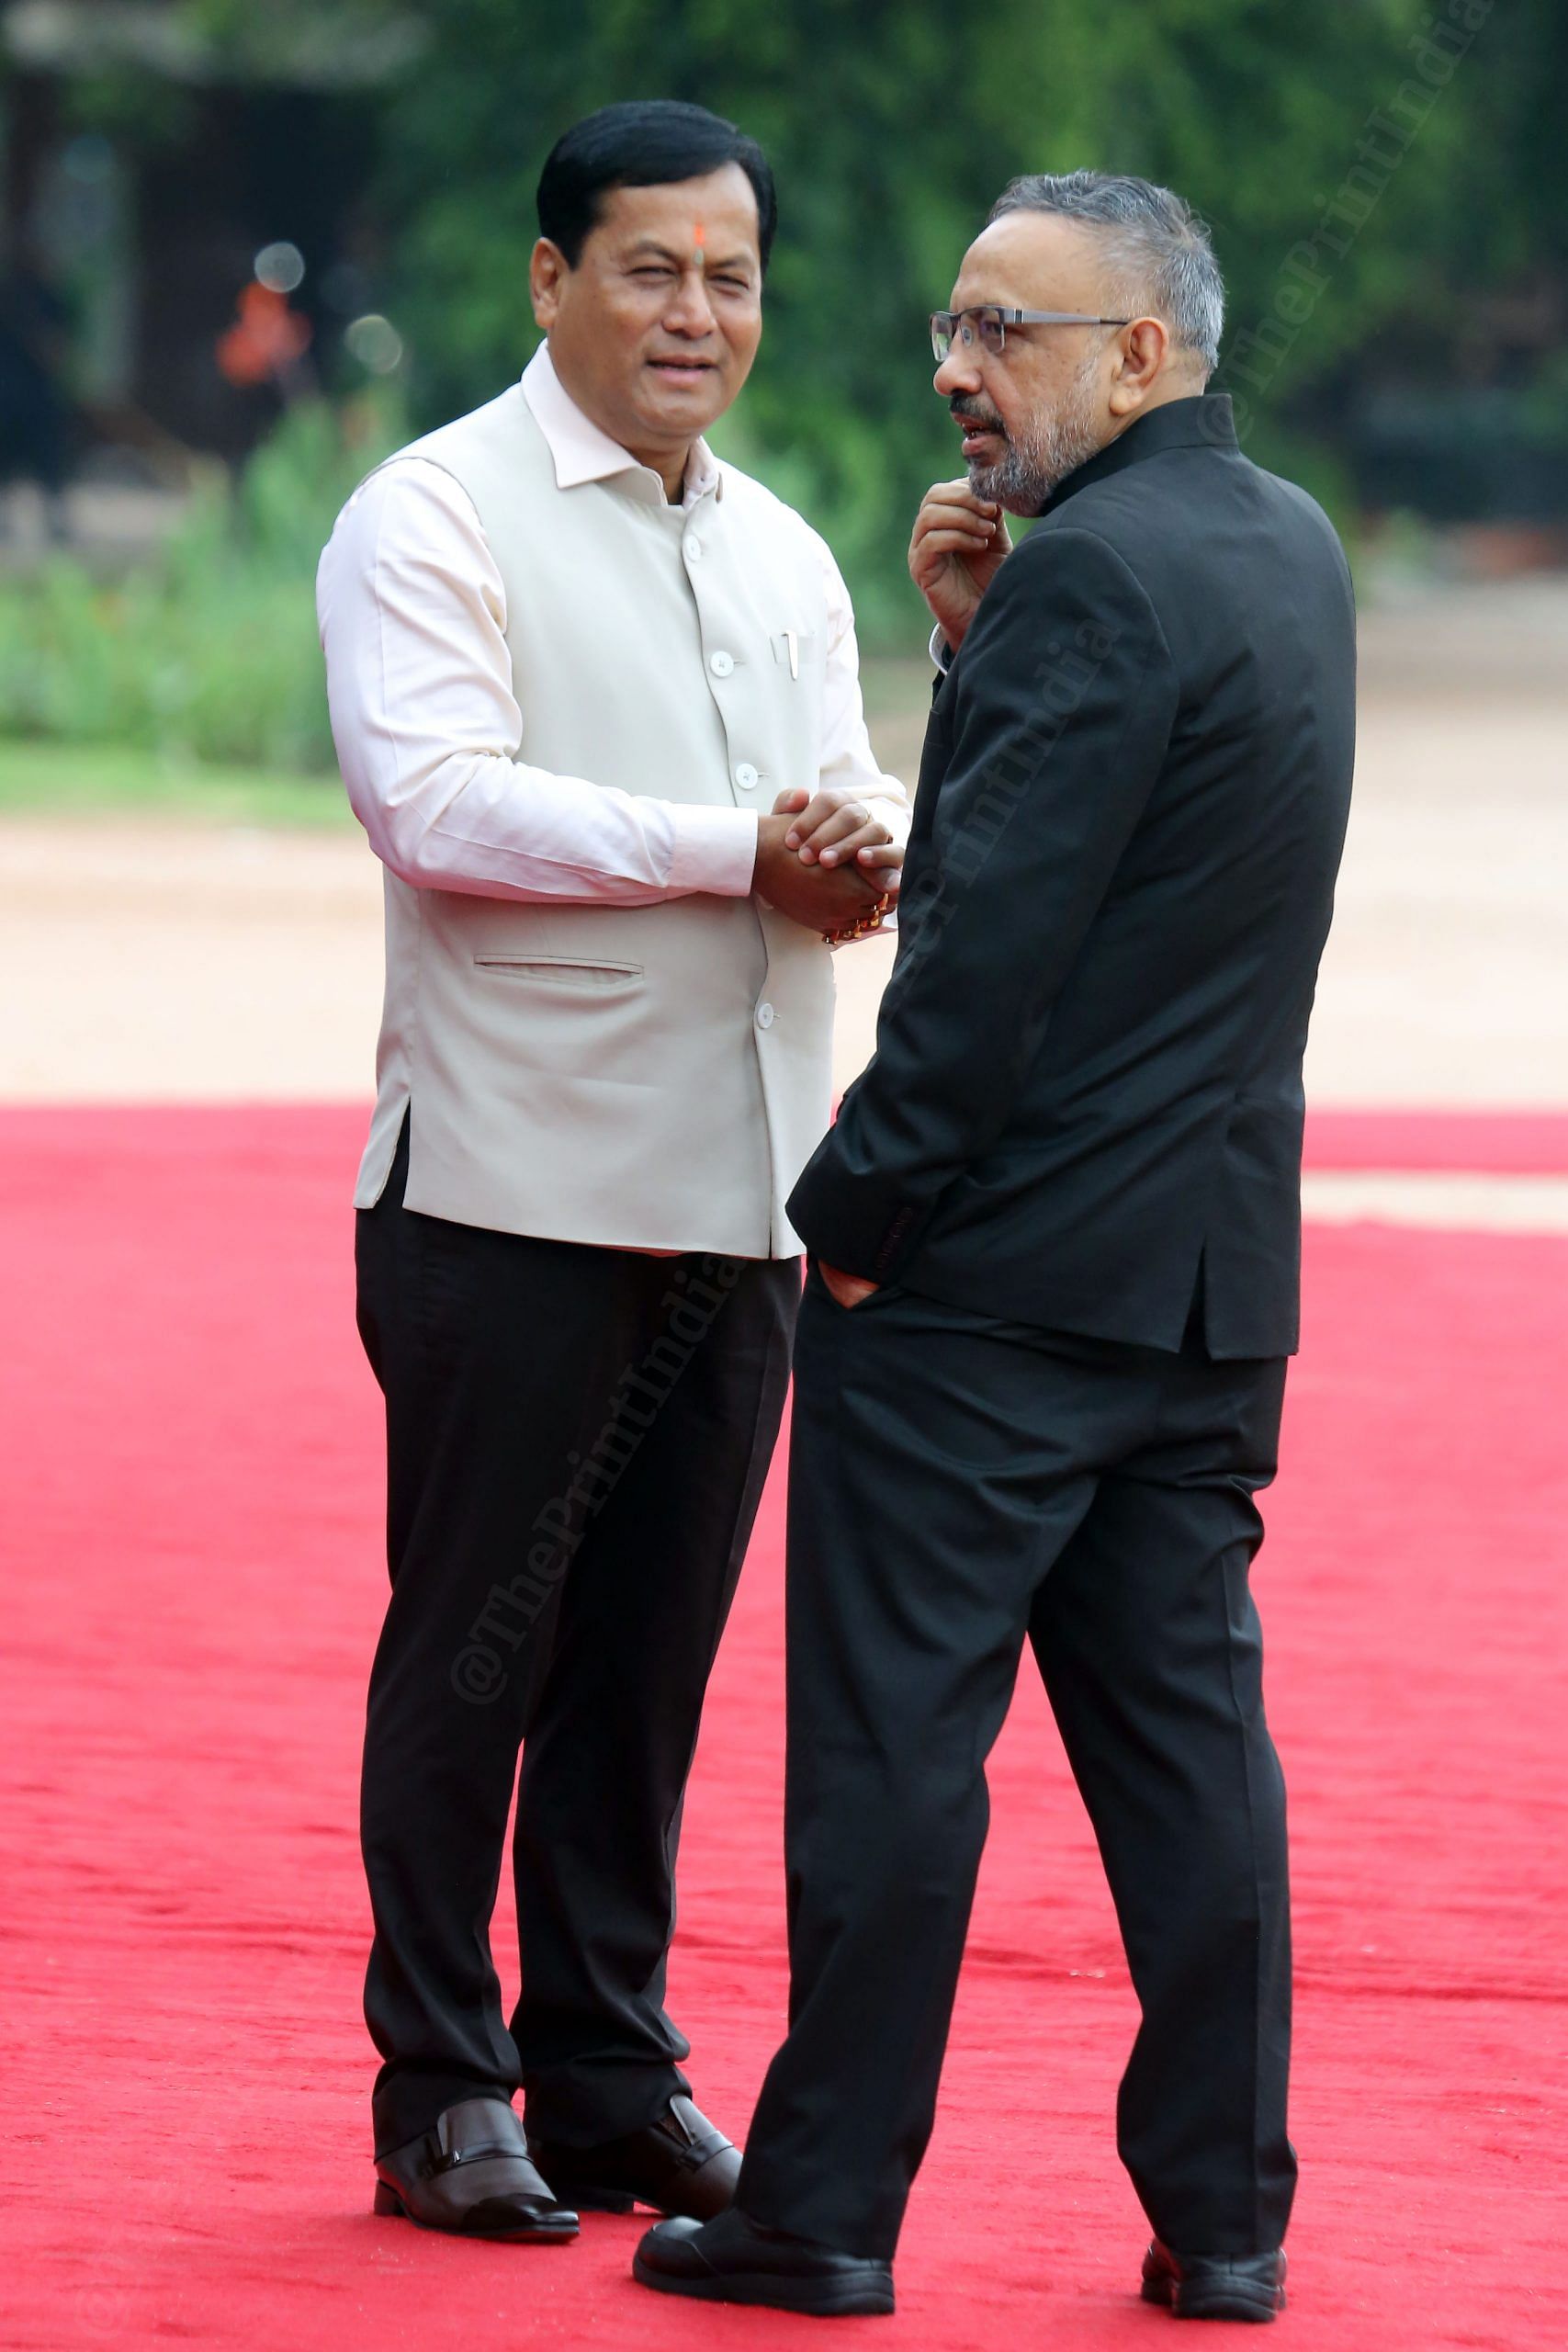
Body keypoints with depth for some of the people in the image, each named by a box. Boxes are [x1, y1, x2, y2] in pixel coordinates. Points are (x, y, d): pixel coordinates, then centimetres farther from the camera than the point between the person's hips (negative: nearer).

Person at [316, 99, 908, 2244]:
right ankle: (440, 2096, 7)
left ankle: (609, 2081, 17)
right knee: (471, 1652, 0)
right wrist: (741, 848, -17)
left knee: (647, 1659, 9)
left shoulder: (782, 558, 18)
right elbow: (439, 800, -16)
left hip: (741, 1196, 6)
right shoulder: (438, 518, -4)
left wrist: (865, 857, -8)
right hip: (514, 1186, -6)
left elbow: (846, 825, 17)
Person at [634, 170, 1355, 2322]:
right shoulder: (1291, 548, 12)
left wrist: (857, 1211, -12)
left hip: (997, 1261, -8)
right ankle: (1224, 2212, 11)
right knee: (1186, 1727, 10)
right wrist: (980, 638, 5)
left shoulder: (1097, 573, -16)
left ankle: (827, 2205, 2)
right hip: (1213, 1272, 9)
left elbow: (992, 941, -19)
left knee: (893, 1737, -2)